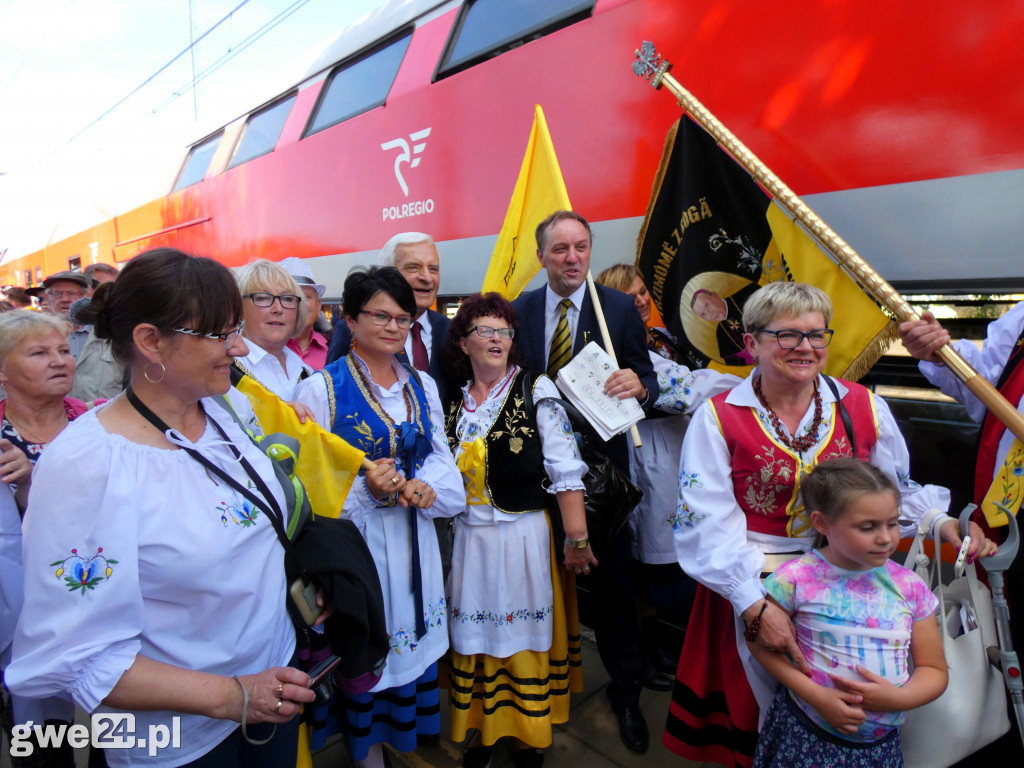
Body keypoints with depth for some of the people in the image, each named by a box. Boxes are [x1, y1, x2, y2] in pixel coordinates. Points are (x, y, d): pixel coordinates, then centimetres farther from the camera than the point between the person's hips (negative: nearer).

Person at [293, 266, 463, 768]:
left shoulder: (422, 386, 7)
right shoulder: (321, 388, -10)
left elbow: (441, 456, 10)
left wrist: (426, 486, -10)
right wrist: (366, 491, -25)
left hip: (414, 539, 5)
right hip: (357, 543, -4)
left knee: (410, 640, 16)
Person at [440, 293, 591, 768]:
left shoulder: (537, 392, -7)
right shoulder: (454, 403, 6)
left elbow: (565, 472, -11)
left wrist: (577, 538, -14)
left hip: (525, 537, -3)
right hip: (470, 537, 4)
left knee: (527, 636, 8)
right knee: (477, 634, 13)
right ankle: (484, 728, 33)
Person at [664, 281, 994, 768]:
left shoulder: (863, 408, 0)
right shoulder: (718, 419, -9)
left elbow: (897, 491, 9)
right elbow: (707, 525, -15)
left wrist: (940, 521, -13)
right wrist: (755, 603, -24)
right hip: (754, 586, -2)